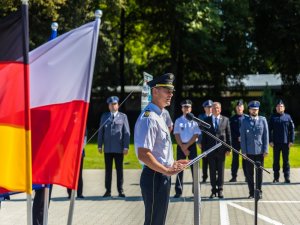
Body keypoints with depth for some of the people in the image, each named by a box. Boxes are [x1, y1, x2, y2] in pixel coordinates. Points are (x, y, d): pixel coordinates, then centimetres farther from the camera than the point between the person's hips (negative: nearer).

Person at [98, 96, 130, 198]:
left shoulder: (123, 116, 5)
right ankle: (108, 191, 8)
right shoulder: (104, 116, 11)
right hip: (107, 149, 2)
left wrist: (126, 146, -7)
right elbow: (101, 131, 10)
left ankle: (120, 191, 6)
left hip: (119, 148, -2)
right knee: (108, 170, 4)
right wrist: (99, 145, 4)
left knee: (119, 169, 2)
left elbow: (127, 132, 0)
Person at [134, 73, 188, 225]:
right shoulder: (149, 118, -18)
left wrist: (171, 164, 18)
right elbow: (143, 155, -26)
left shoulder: (158, 116, 15)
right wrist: (167, 171, -22)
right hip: (155, 177, -10)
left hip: (161, 176, 10)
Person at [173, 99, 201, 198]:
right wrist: (183, 148, -10)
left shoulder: (194, 121, 1)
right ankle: (178, 191, 4)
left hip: (191, 145, -1)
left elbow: (196, 135, -5)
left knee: (194, 167, 0)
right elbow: (177, 135, 0)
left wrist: (187, 145, -12)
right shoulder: (178, 121, 5)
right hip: (180, 146, 1)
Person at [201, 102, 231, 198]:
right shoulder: (207, 120, 5)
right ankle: (213, 190, 10)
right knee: (212, 171, 4)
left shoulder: (225, 120, 5)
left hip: (221, 149, 0)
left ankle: (220, 190, 10)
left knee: (220, 170, 4)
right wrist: (204, 149, -3)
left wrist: (228, 148, -2)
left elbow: (228, 135, 3)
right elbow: (204, 135, 4)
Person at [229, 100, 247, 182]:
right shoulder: (232, 118, 6)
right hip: (235, 142, 0)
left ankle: (247, 176, 7)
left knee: (245, 159, 3)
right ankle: (234, 177, 6)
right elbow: (231, 131, 1)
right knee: (235, 159, 3)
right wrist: (237, 138, -11)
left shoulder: (247, 118, 5)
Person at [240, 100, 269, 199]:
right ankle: (251, 192, 11)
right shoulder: (245, 121, 3)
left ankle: (259, 192, 14)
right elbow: (243, 137, 2)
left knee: (259, 172, 5)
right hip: (249, 151, 0)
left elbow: (266, 135, 3)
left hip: (260, 151, 0)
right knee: (249, 173, 3)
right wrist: (244, 151, -3)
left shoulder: (263, 120, 3)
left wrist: (266, 150, -3)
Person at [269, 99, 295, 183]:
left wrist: (291, 141, -3)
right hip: (276, 143, 0)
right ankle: (276, 177, 12)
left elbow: (292, 129, 4)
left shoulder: (287, 117, 4)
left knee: (286, 160, 4)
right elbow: (269, 130, 3)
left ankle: (287, 177, 8)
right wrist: (270, 141, -5)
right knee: (276, 160, 5)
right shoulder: (273, 117, 4)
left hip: (286, 142, 0)